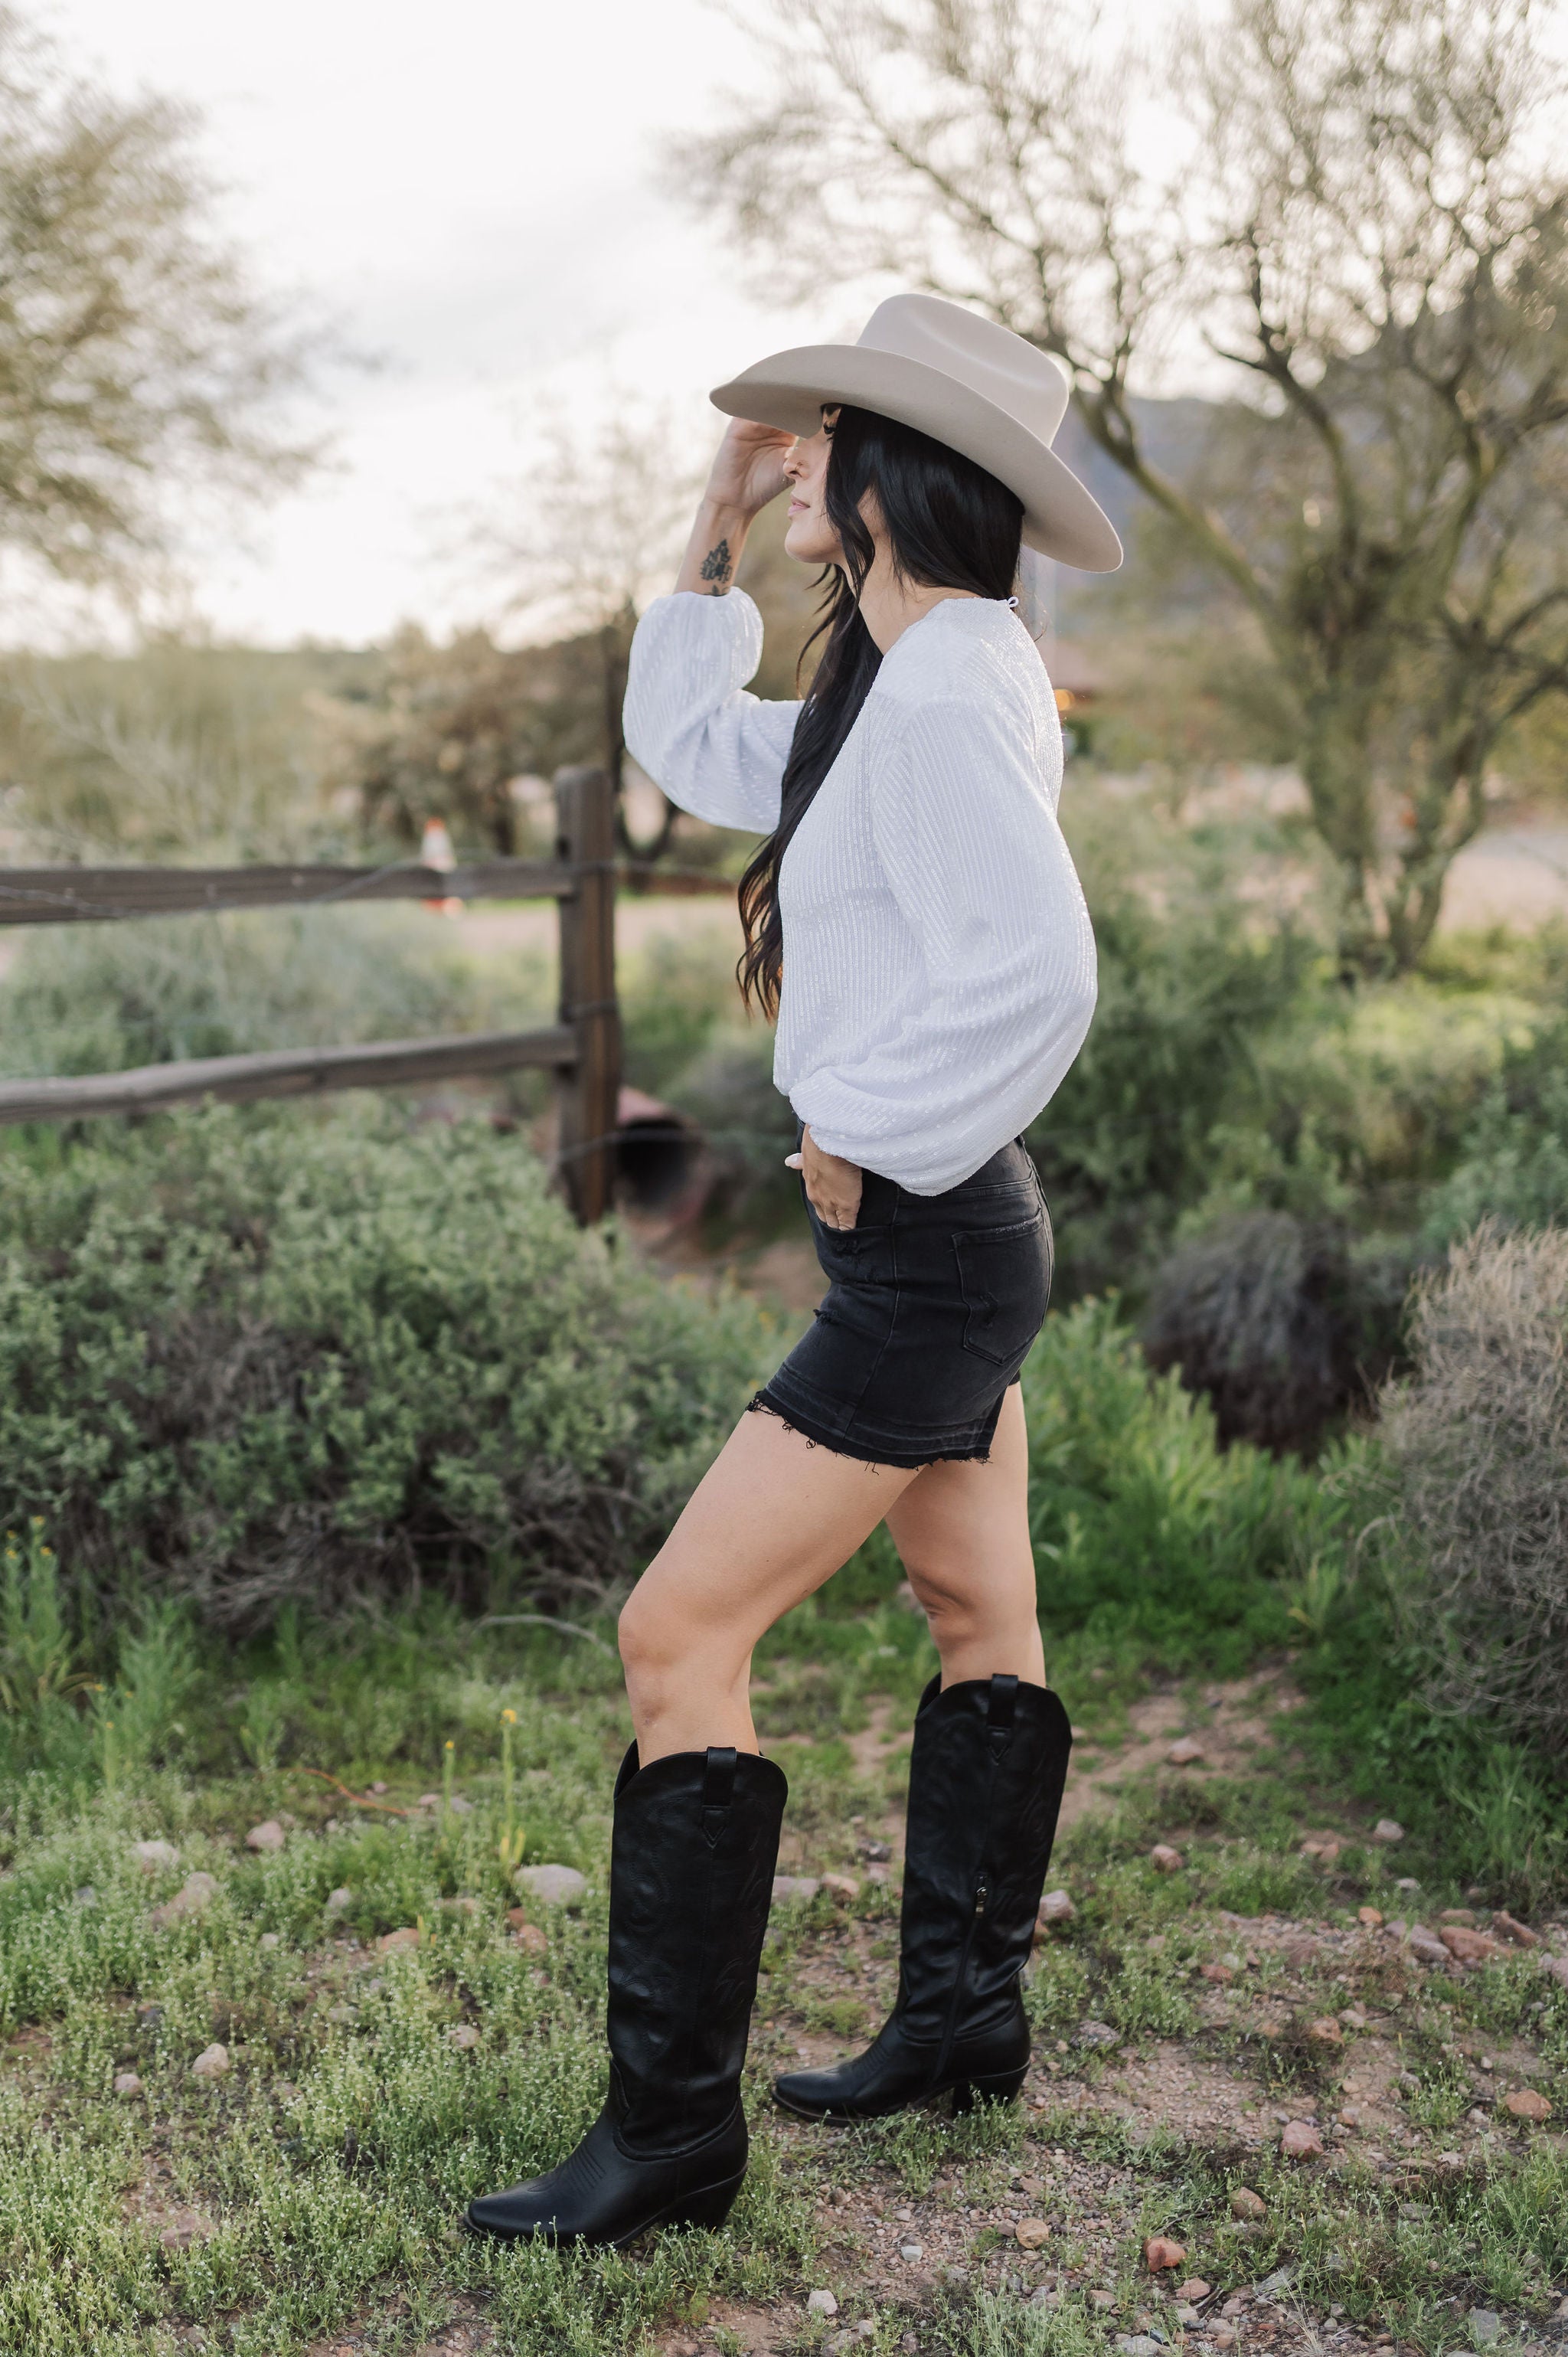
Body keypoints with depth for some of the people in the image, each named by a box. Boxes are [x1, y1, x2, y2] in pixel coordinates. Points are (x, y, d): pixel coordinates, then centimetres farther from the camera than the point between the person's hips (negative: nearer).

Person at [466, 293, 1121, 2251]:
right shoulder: (903, 680, 12)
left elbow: (1038, 970, -29)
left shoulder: (946, 698, -19)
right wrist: (717, 528, 16)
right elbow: (689, 751, 23)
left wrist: (867, 1140, -18)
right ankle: (965, 2013, 33)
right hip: (942, 1232, 10)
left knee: (680, 1638, -8)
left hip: (923, 1247, -10)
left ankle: (670, 2130, 2)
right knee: (982, 1612, 18)